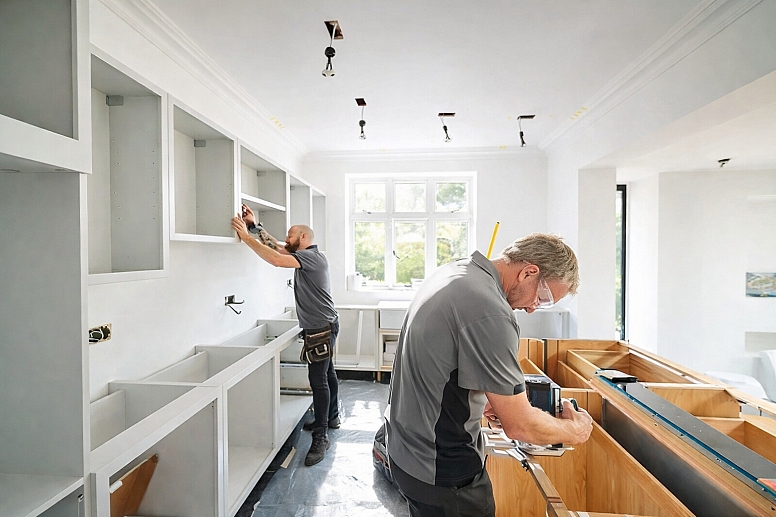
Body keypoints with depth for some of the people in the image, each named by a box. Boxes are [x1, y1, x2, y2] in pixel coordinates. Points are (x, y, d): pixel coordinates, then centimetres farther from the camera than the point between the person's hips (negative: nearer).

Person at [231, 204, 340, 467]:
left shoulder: (312, 256, -18)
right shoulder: (305, 256, 13)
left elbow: (276, 259, -31)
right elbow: (276, 246, 13)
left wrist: (246, 236, -24)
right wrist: (254, 225, 7)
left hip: (322, 327, -10)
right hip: (321, 326, 10)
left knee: (318, 379, -6)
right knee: (326, 373, 19)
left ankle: (320, 436, 4)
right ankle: (331, 417, 35)